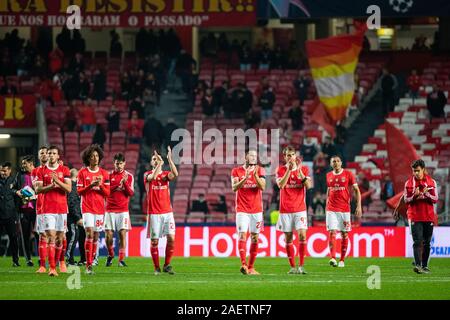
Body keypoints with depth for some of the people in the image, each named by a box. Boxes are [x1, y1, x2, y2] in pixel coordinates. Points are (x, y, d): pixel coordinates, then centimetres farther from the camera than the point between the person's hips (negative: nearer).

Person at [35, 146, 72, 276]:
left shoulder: (64, 170, 6)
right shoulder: (42, 171, 6)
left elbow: (69, 188, -2)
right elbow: (37, 189, 2)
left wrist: (57, 181, -16)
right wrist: (50, 186, -13)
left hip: (62, 208, 1)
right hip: (48, 208, -1)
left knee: (60, 238, 5)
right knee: (51, 237, -11)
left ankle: (59, 263, 20)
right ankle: (52, 268, -16)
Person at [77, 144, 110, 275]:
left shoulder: (104, 173, 7)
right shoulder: (82, 173, 2)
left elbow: (107, 193, 5)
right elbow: (79, 191, -1)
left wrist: (100, 186, -13)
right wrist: (90, 185, -15)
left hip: (99, 208, 3)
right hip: (87, 207, -3)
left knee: (96, 236, 4)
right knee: (89, 233, -15)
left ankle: (91, 262, 13)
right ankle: (88, 265, -16)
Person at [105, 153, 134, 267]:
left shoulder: (129, 176, 5)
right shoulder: (109, 175, 4)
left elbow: (131, 193, -1)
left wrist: (125, 183, -16)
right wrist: (117, 185, -16)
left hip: (123, 210, 0)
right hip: (110, 210, 0)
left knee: (122, 234, -8)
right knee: (109, 234, -2)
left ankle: (121, 259, -4)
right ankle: (110, 255, 21)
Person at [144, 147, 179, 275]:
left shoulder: (166, 174, 9)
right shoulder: (147, 175, 3)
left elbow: (175, 174, -14)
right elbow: (152, 177, -21)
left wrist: (169, 159, -19)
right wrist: (158, 165, -21)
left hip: (167, 212, 2)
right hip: (154, 213, -2)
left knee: (171, 238, -7)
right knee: (154, 240, -2)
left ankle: (167, 265, 6)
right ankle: (157, 268, 6)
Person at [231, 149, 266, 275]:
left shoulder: (260, 171, 7)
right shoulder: (236, 171, 3)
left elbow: (262, 187, -6)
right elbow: (234, 188, -10)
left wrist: (255, 175, -19)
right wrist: (245, 177, -22)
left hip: (256, 209, 2)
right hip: (242, 210, -2)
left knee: (255, 238, 4)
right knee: (242, 235, -15)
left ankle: (251, 267, 11)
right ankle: (243, 264, -26)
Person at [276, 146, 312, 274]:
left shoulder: (303, 169, 5)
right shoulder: (281, 170, 3)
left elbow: (309, 185, -8)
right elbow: (281, 185, -13)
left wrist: (299, 170, -16)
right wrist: (289, 169, -18)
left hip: (300, 209, 0)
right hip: (285, 210, 0)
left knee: (302, 235, -13)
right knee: (288, 238, 2)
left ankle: (301, 266, -10)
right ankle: (292, 267, 8)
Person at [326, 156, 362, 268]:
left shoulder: (348, 174, 0)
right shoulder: (329, 176, 9)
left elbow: (356, 190, 1)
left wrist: (359, 206, -8)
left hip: (345, 209, -1)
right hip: (331, 210, 1)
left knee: (344, 234, 2)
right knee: (332, 232, -12)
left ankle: (342, 260, 10)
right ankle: (333, 258, -21)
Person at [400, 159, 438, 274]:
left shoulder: (431, 182, 4)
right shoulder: (409, 183, 3)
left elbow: (435, 199, 2)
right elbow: (406, 200, 2)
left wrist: (426, 194, -15)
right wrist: (415, 195, -16)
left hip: (428, 216, 2)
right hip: (415, 217, -2)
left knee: (427, 243, 6)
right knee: (418, 242, -14)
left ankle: (425, 266, 13)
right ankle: (418, 265, -24)